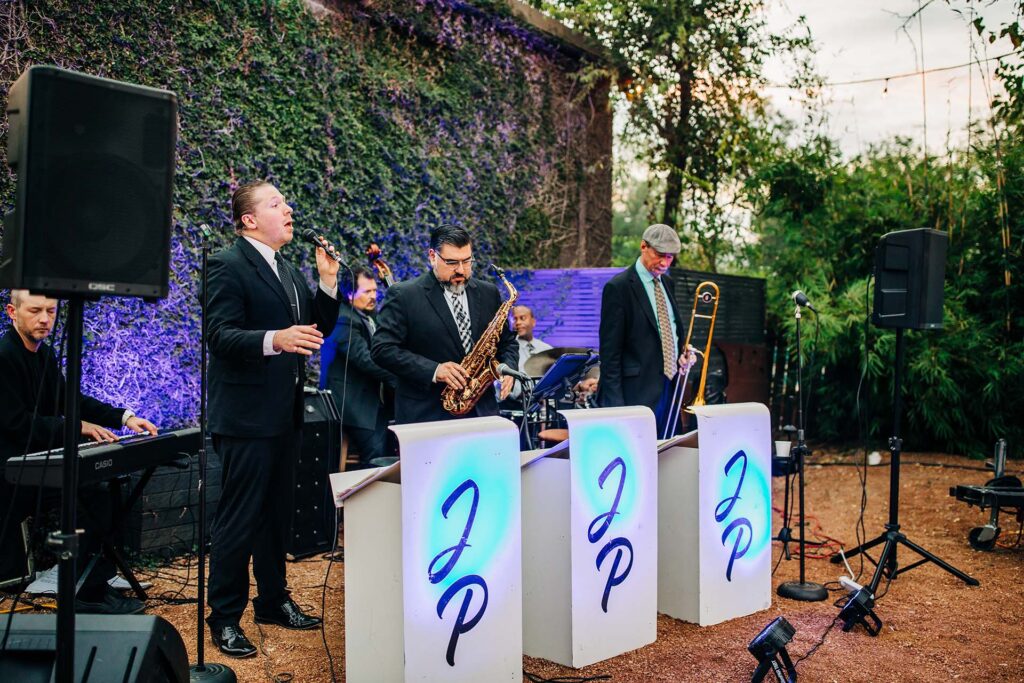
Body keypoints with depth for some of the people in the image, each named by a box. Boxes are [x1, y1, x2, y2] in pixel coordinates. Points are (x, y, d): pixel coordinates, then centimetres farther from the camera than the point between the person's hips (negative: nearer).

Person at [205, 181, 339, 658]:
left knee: (276, 513, 17)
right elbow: (220, 335, -20)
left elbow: (315, 331, 14)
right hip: (247, 416, -8)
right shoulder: (228, 265, -10)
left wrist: (328, 284, 1)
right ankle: (225, 618, 12)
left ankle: (273, 600, 30)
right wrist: (274, 339, -36)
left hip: (286, 415, 8)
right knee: (238, 519, 0)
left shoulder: (289, 271, 16)